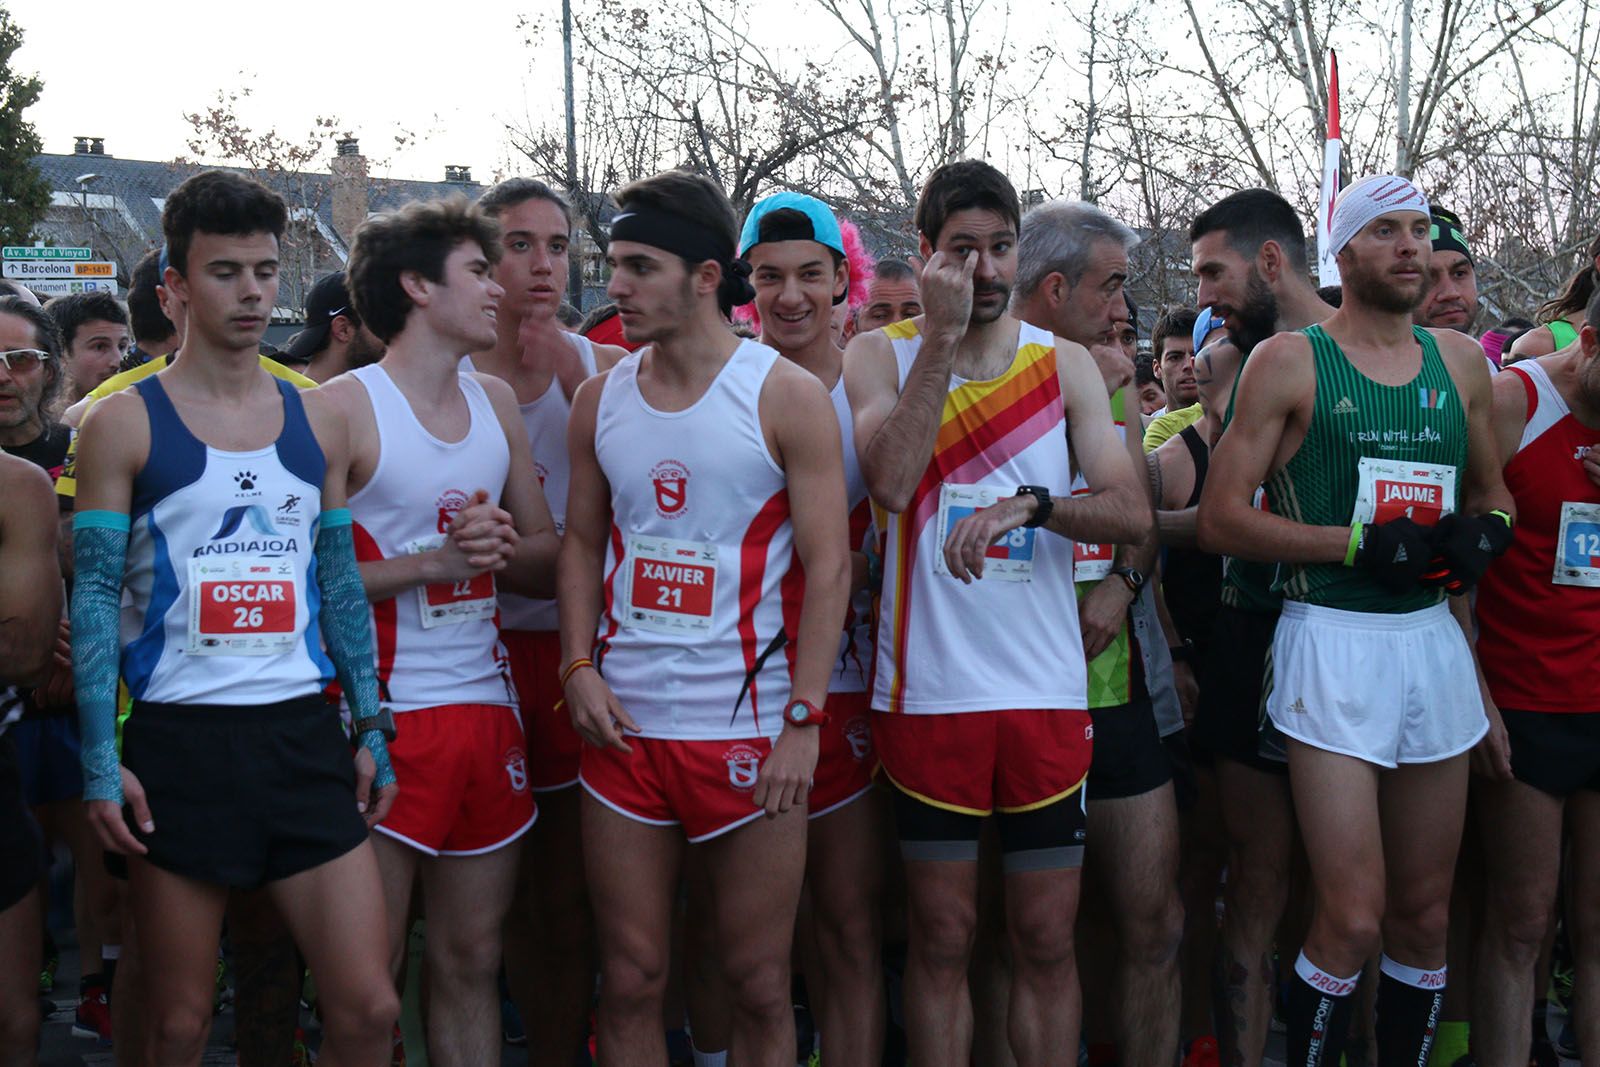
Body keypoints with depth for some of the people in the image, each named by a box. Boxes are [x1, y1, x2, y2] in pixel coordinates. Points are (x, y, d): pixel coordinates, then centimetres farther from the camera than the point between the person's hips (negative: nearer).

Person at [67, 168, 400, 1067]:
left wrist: (371, 729, 11)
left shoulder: (317, 421, 10)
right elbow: (96, 595, -3)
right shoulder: (126, 424, -1)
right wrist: (101, 759, -9)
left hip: (303, 735, 3)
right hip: (178, 744, -3)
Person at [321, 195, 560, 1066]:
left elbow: (548, 563, 15)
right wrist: (434, 562, -17)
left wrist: (501, 546, -6)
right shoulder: (345, 407, -8)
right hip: (385, 716, -6)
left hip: (485, 706, 6)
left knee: (471, 959, 12)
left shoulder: (496, 402, 12)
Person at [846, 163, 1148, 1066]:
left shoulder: (1066, 363, 6)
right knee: (943, 939, 8)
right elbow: (892, 481, -18)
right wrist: (942, 335, -16)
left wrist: (1030, 503, -22)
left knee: (1048, 942, 8)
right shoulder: (883, 355, 2)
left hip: (1049, 687, 2)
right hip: (929, 688, -1)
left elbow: (1132, 511, -5)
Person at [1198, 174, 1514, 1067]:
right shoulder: (1290, 363, -2)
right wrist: (1359, 543, -16)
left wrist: (1485, 531, 1)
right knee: (1353, 922, -10)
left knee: (1425, 917, 11)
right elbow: (1222, 520, -7)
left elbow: (1491, 489, 25)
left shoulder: (1461, 363, 12)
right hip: (1333, 643, -5)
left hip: (1435, 639, 5)